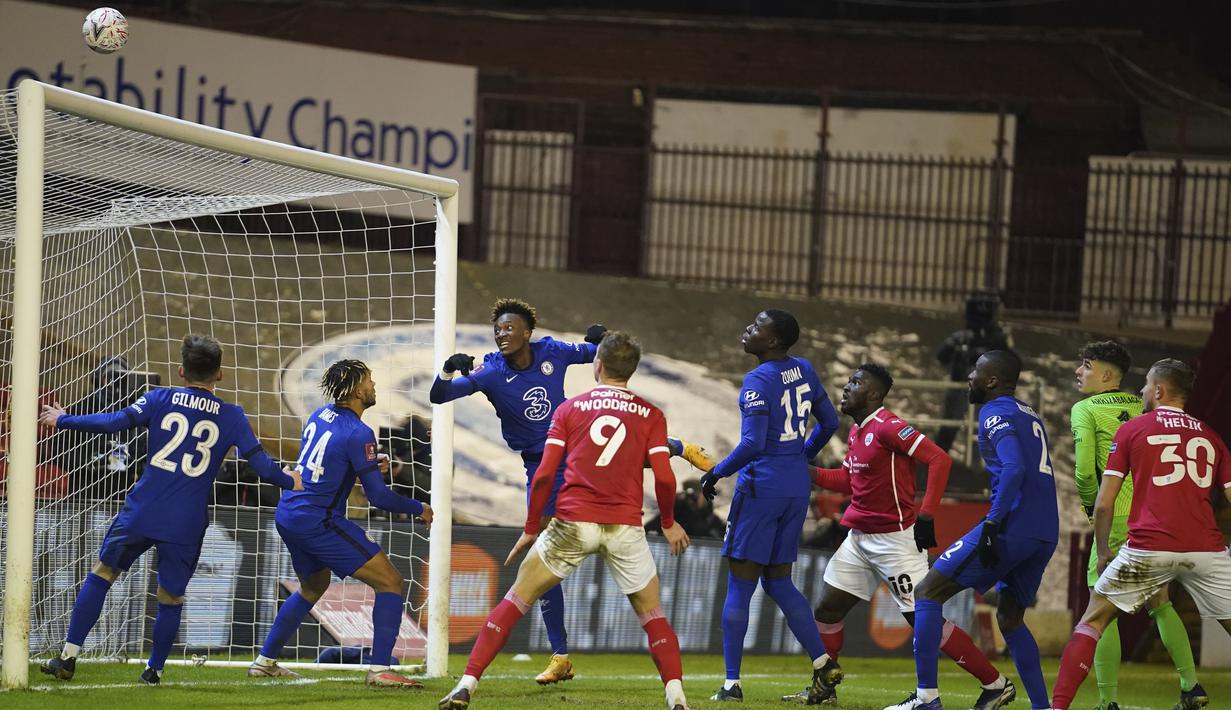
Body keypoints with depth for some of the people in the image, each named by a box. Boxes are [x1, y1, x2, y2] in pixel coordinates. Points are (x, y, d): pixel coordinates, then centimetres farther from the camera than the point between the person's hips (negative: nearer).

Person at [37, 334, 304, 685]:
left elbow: (114, 422, -10)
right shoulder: (232, 417, 1)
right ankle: (155, 670, 19)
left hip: (142, 512, 0)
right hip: (187, 525, 0)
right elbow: (261, 465, 0)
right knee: (171, 597, 15)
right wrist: (290, 481, 20)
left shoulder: (160, 399, 0)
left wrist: (62, 420, 1)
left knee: (102, 573, 12)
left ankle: (68, 656, 8)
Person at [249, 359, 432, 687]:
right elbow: (378, 496, -15)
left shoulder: (320, 415, 8)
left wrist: (371, 465, 10)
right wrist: (419, 509, 1)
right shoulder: (357, 434, -16)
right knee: (389, 581, -5)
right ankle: (379, 669, -13)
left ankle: (265, 661, 33)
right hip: (318, 521, -9)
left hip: (288, 516, 9)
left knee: (313, 587, 31)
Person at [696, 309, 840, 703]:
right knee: (779, 582, 16)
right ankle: (822, 666, 3)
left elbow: (752, 445, -22)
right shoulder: (803, 370, 7)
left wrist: (716, 473, -9)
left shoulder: (759, 381, -15)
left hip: (762, 484, -7)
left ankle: (732, 683, -2)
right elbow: (829, 422, 16)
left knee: (739, 586, 0)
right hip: (797, 485, 7)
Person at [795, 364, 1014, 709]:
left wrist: (926, 516, -26)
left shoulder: (888, 427, -17)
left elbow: (939, 460, -23)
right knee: (827, 609, 10)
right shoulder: (855, 433, 12)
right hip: (860, 539, 9)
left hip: (895, 539, -9)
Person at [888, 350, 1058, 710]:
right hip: (1046, 533, 9)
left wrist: (992, 523, -25)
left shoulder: (995, 413, -5)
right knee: (1010, 617, 24)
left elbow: (1014, 468, -20)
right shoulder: (1030, 416, 22)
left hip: (1012, 527, -9)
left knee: (928, 592, -2)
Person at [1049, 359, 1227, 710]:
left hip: (1149, 547, -1)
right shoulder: (1210, 435, 16)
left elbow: (1104, 504, 7)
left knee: (1093, 621, 12)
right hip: (1207, 548, 1)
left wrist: (1103, 552, 19)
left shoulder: (1131, 430, 10)